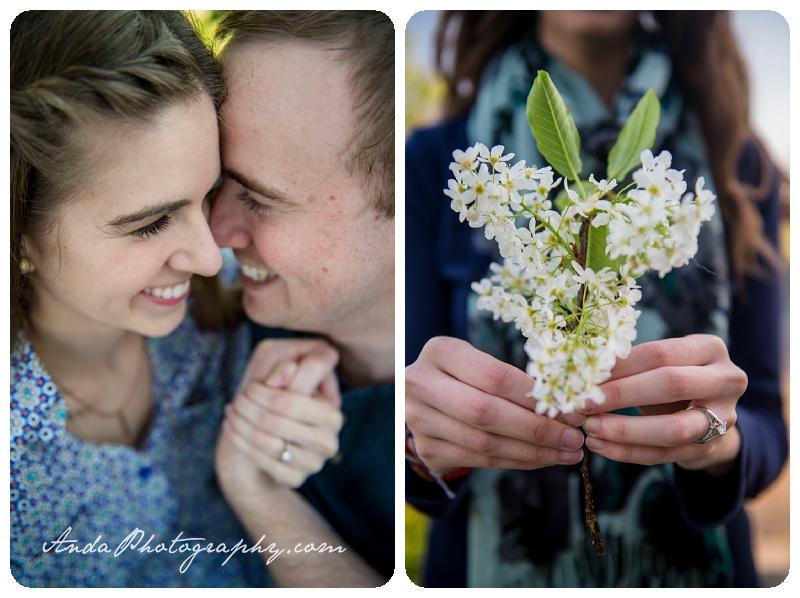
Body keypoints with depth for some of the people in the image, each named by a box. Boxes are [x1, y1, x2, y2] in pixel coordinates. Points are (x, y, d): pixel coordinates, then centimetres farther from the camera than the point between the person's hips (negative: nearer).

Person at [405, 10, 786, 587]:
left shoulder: (737, 162, -4)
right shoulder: (434, 163, -7)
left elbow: (763, 424, -8)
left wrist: (719, 441, -28)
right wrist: (431, 442, -32)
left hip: (694, 562, 1)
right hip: (494, 562, -1)